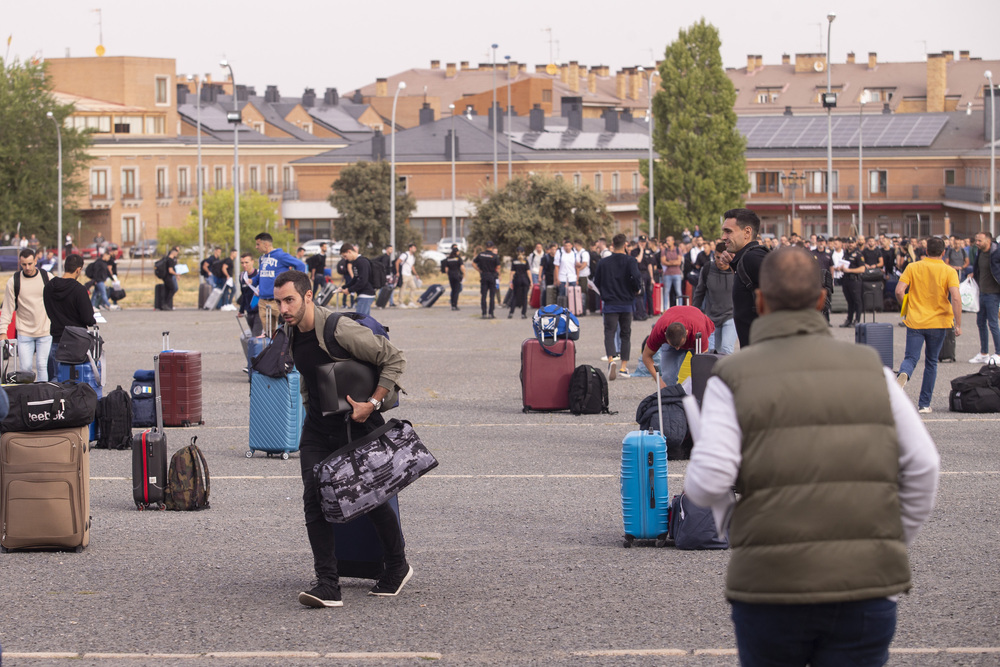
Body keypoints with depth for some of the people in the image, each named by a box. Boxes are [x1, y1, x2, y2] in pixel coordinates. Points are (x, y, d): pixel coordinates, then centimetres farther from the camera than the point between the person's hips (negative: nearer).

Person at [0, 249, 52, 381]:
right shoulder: (13, 282, -1)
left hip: (45, 331, 0)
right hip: (24, 333, 0)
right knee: (25, 367, -3)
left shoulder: (47, 277, 0)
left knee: (42, 365, 0)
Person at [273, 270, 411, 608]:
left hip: (357, 424, -6)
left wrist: (372, 404, -19)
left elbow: (394, 359, -16)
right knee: (314, 498, -9)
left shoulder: (340, 330, -23)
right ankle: (327, 585, -11)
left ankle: (398, 567, 29)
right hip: (317, 427, 6)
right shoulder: (292, 332, 0)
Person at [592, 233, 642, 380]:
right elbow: (637, 278, -19)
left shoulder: (603, 263, 0)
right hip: (627, 304, 0)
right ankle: (623, 367, 11)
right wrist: (637, 290, 2)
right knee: (625, 335, 12)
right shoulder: (630, 262, -6)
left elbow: (596, 282, 4)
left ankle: (611, 359, -28)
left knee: (609, 333, -2)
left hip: (610, 304, 0)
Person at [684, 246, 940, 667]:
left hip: (774, 588, -1)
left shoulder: (733, 379, -2)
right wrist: (895, 550, 13)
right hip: (863, 589, 1)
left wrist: (699, 483, 11)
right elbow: (921, 467, 2)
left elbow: (708, 481, -13)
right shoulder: (868, 369, 7)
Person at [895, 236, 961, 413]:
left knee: (911, 358, 2)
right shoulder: (949, 271, -4)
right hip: (938, 323, 0)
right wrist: (958, 324, -11)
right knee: (931, 362, 14)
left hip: (915, 321, 0)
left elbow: (899, 291, -7)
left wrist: (907, 307, 12)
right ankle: (924, 404, 15)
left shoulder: (913, 268, 0)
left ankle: (903, 374, -35)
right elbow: (956, 298, -15)